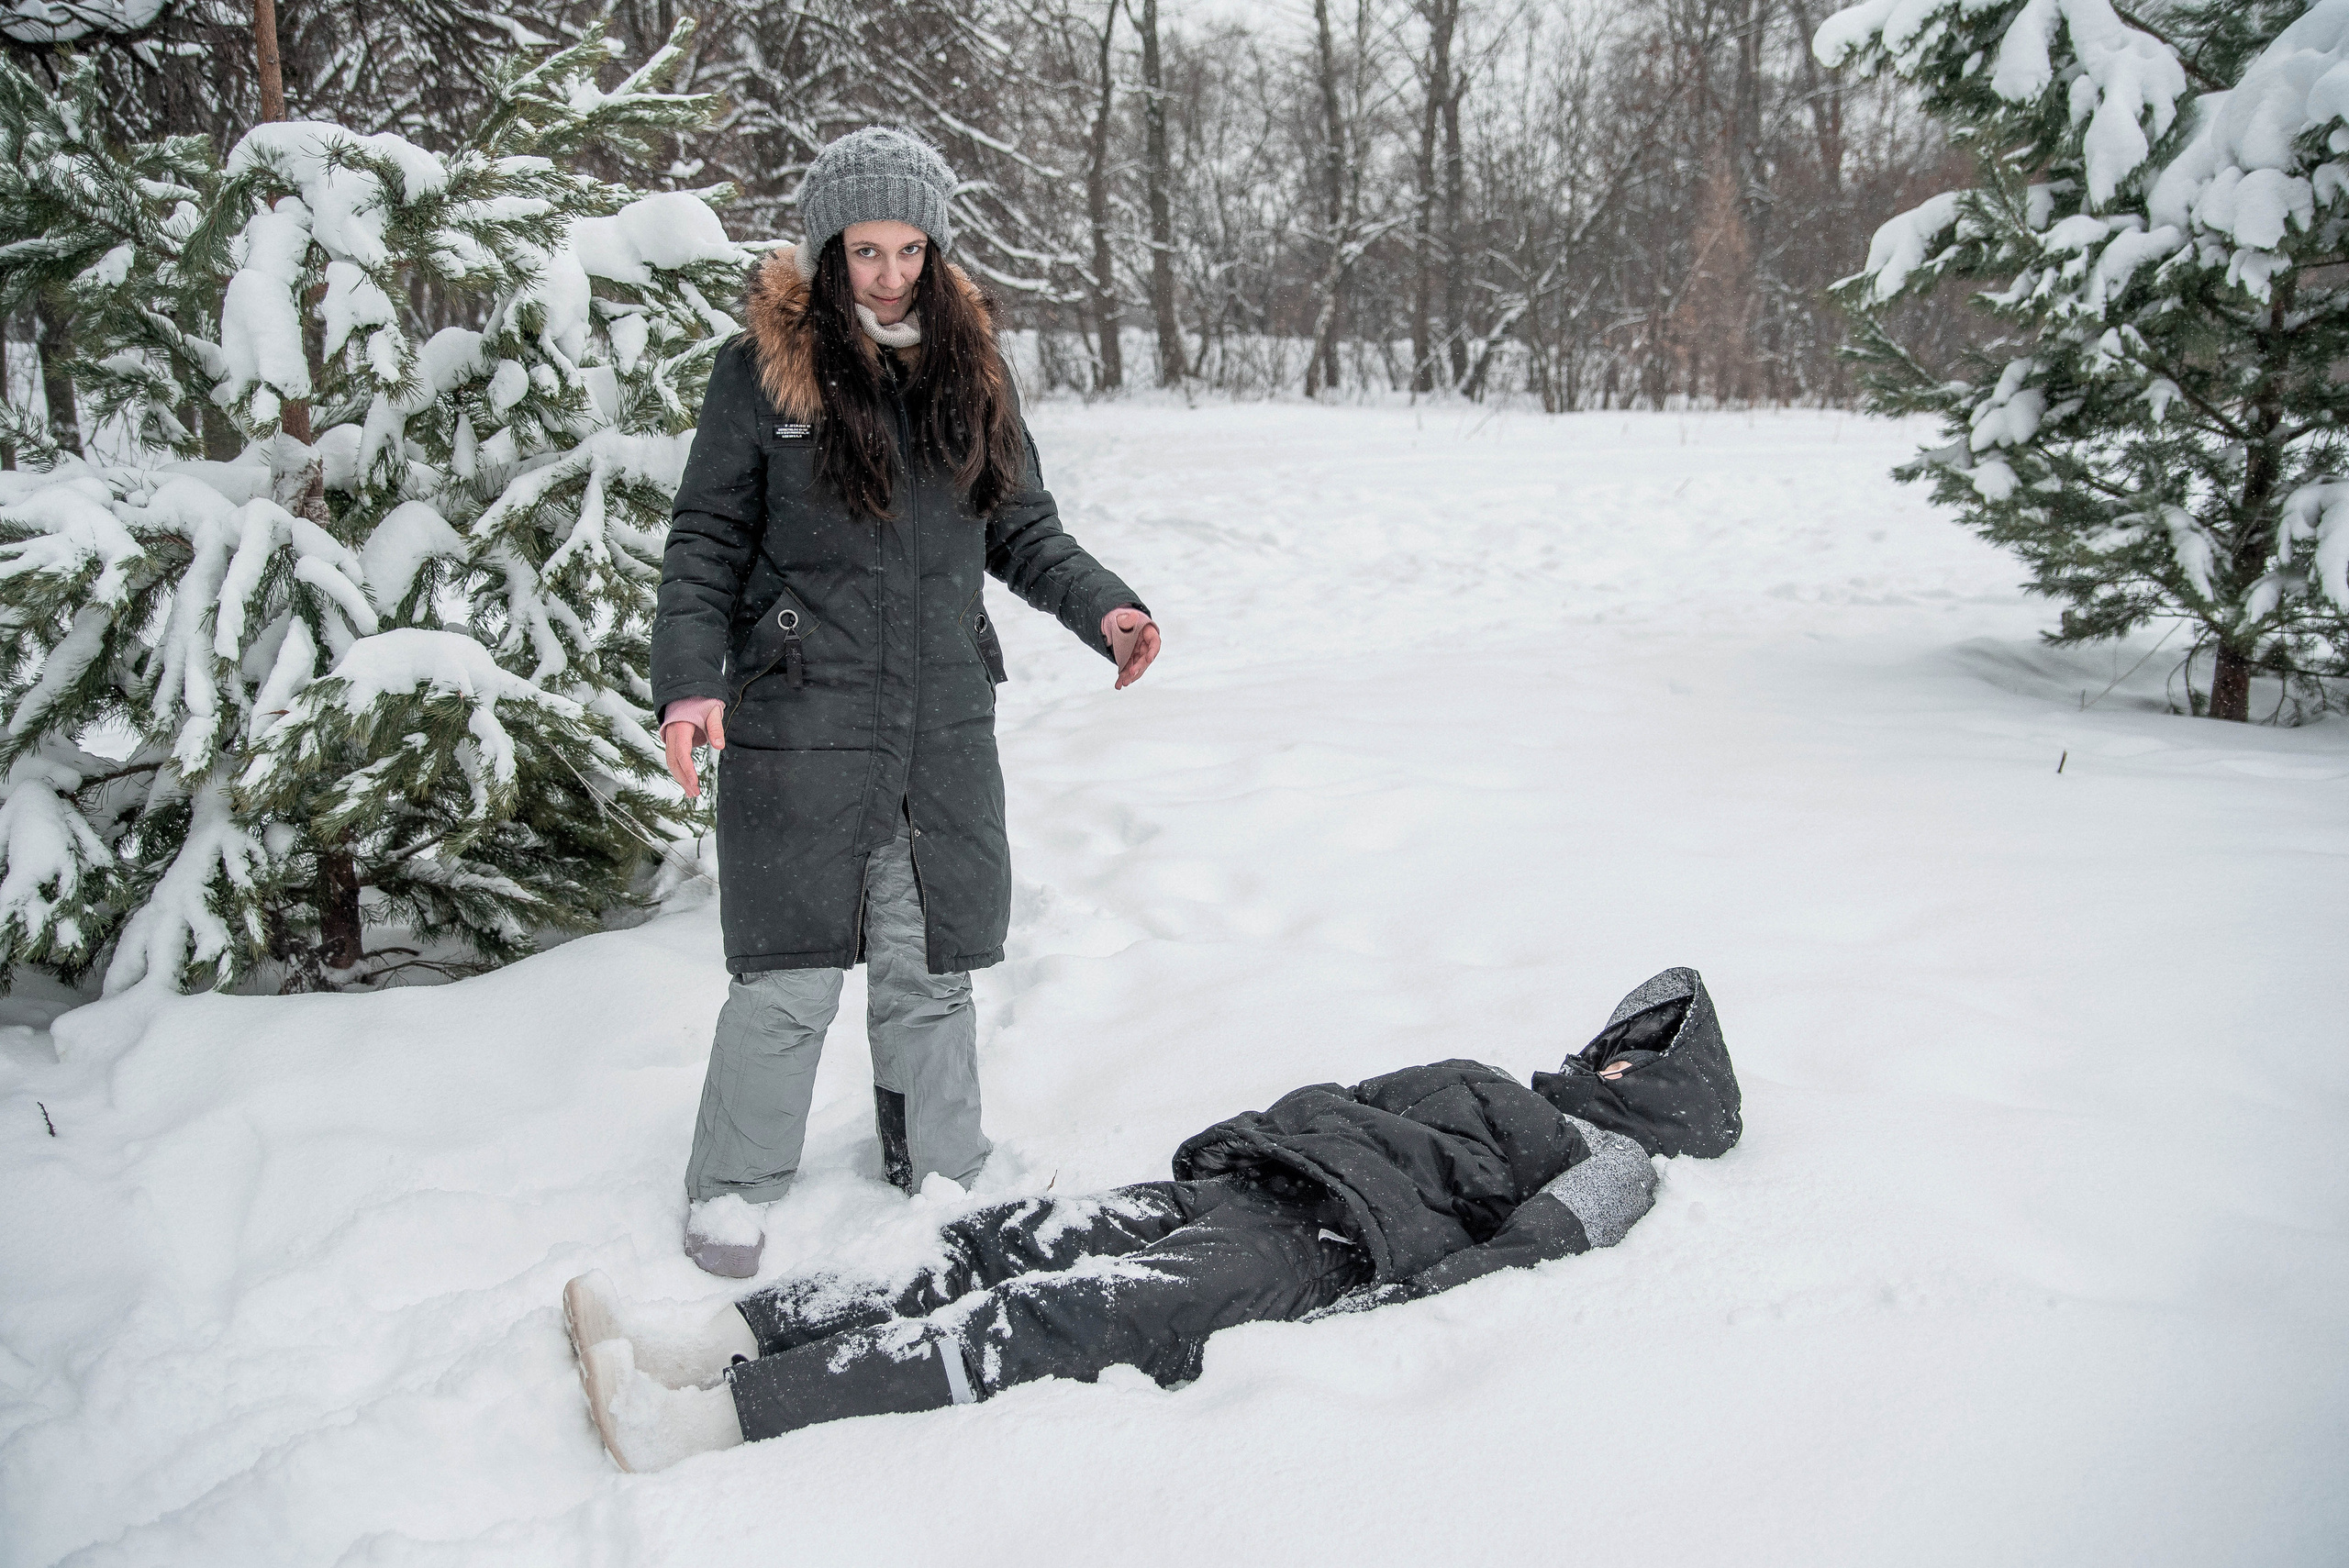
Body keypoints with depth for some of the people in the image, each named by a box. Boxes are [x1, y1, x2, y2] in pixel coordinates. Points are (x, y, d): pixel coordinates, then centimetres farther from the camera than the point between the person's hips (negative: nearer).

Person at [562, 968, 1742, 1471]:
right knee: (1010, 1245, -13)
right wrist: (1234, 1138, 14)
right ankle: (699, 1350, -19)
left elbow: (1534, 1246, -6)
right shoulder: (1491, 1087, 36)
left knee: (1069, 1312, -25)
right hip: (1228, 1181, 7)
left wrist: (1387, 1296, -21)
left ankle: (697, 1422, -34)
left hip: (1321, 1241, -7)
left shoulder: (1612, 1157, 13)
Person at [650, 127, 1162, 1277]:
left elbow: (1024, 530, 14)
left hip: (946, 723, 4)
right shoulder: (763, 370, -3)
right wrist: (689, 682, -14)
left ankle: (942, 1180, 30)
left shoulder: (970, 369, 9)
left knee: (933, 970, 12)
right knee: (792, 977, 1)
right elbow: (705, 544, -1)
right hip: (801, 722, -3)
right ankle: (730, 1191, 22)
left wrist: (1103, 607, -3)